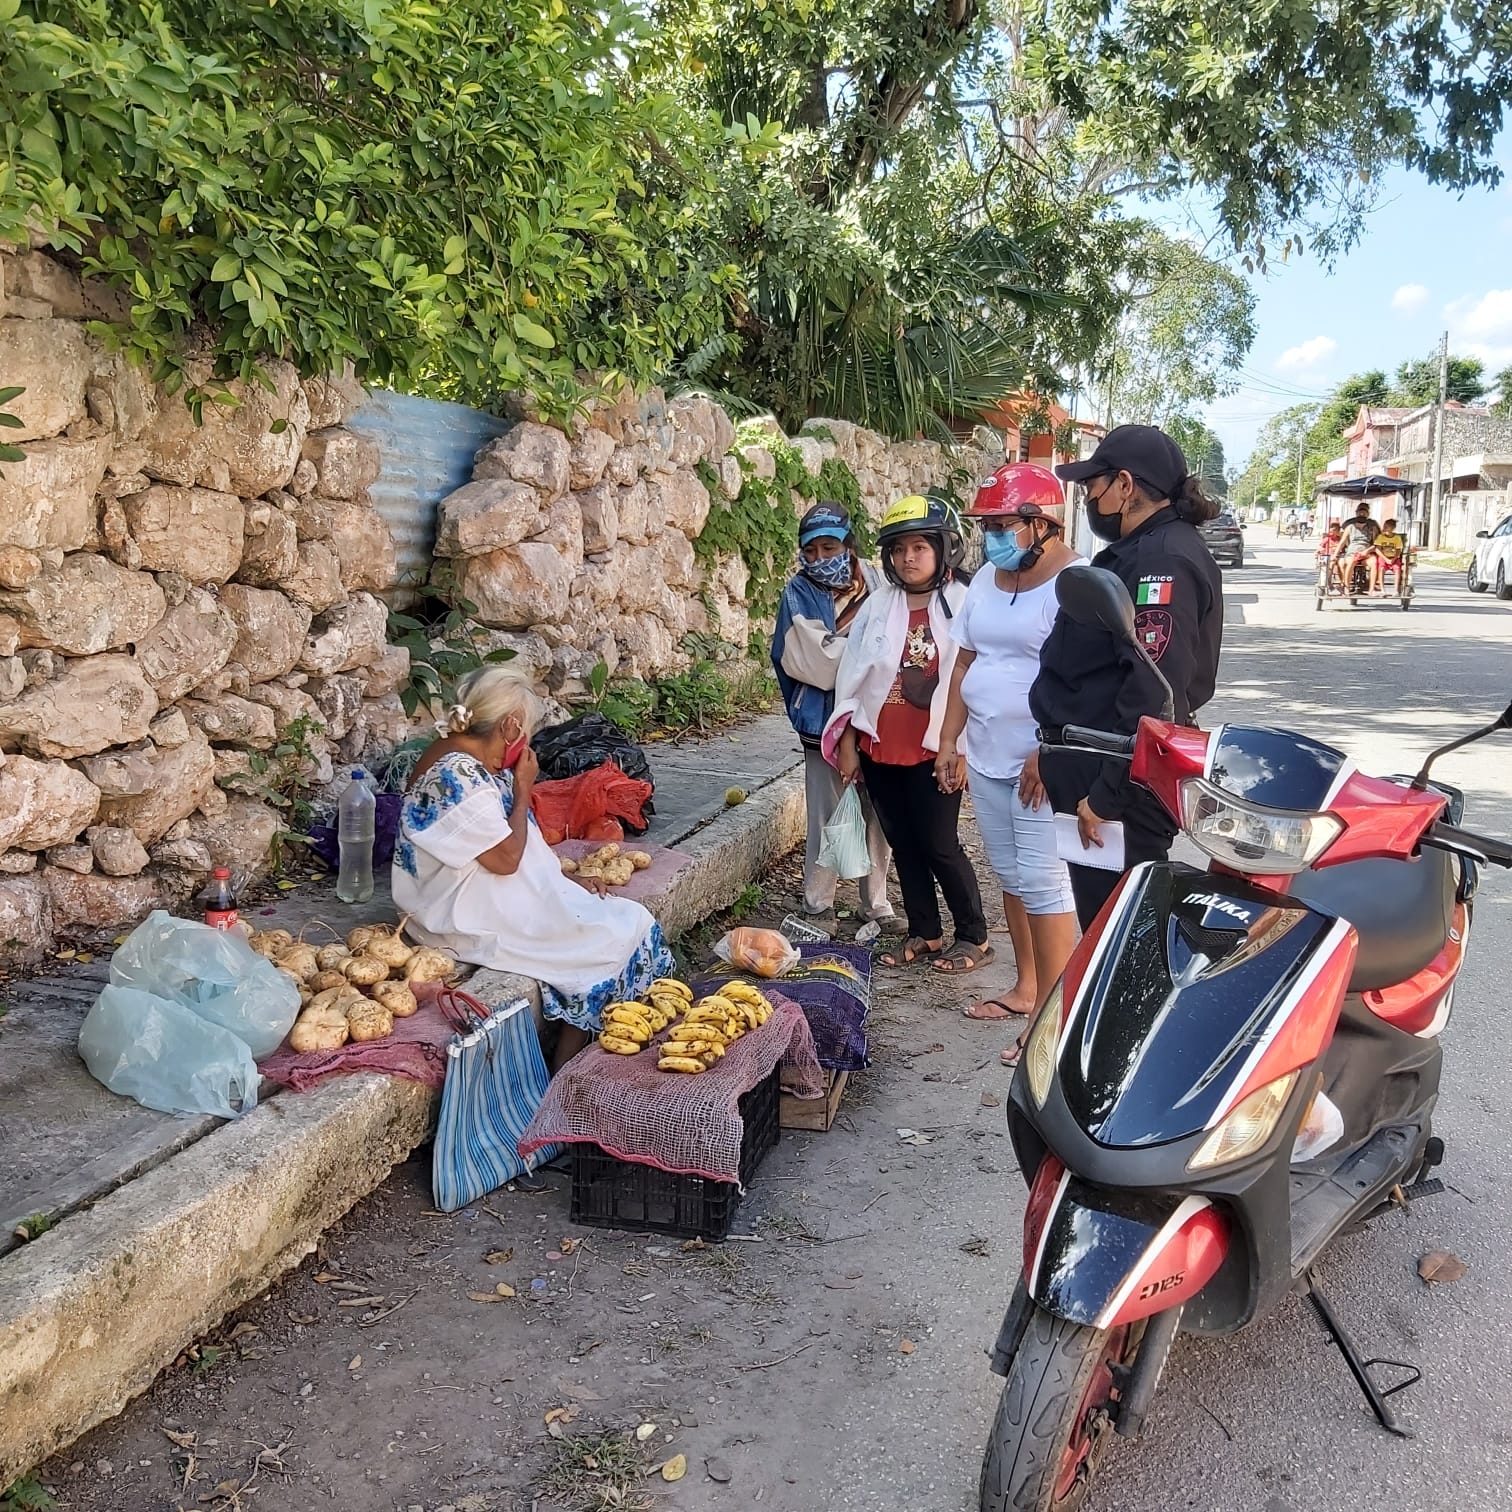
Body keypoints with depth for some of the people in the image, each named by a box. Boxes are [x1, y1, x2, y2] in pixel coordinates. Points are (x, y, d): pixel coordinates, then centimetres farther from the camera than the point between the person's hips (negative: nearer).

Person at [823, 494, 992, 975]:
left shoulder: (963, 605, -7)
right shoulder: (878, 605, 7)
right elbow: (853, 673, 9)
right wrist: (847, 741, 7)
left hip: (934, 750, -5)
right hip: (879, 748, 5)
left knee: (939, 845, -1)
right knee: (903, 845, 12)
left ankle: (974, 937, 15)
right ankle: (924, 933, 25)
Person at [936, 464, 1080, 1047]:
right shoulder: (986, 582, 11)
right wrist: (949, 741, 14)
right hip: (987, 757, 8)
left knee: (1042, 883, -5)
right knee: (1011, 876, 16)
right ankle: (1026, 988, 30)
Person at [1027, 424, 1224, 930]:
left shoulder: (1165, 561, -17)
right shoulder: (1133, 554, 18)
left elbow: (1155, 691, -25)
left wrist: (1105, 794, -23)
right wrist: (1053, 750, 24)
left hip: (1123, 785, -11)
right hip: (1095, 770, 11)